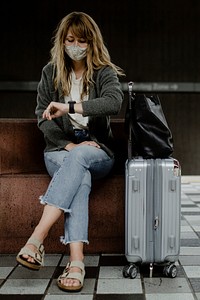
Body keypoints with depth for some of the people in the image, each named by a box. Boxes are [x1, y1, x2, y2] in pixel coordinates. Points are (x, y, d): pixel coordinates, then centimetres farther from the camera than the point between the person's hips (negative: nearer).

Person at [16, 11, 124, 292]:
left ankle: (37, 238, -47)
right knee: (80, 176, -36)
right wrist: (69, 145, -13)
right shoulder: (50, 73, 9)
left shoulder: (104, 72, 2)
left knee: (77, 159, -38)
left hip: (96, 151, -1)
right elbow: (43, 118, 3)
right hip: (60, 149, 1)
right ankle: (76, 261, -49)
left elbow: (114, 102, -21)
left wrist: (69, 107, -32)